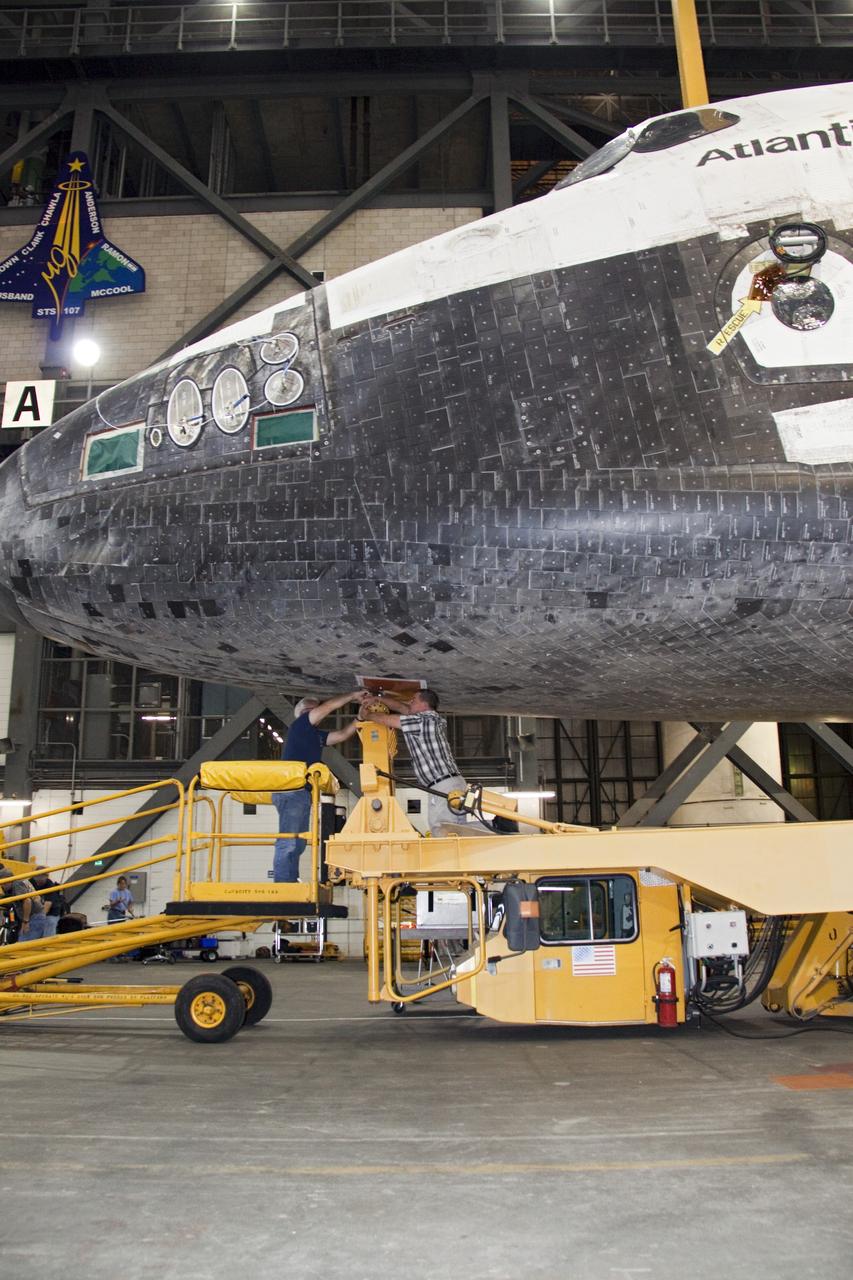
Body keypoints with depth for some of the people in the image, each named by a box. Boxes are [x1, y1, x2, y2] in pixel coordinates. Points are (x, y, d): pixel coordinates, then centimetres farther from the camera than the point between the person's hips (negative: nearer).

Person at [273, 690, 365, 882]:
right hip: (291, 791, -10)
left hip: (302, 793, 10)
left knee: (298, 843, 10)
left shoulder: (315, 735, 23)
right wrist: (353, 695, 4)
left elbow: (342, 735, 18)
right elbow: (329, 706, -5)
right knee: (287, 842, -13)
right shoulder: (300, 725, 0)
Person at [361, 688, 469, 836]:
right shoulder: (433, 720, 19)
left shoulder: (422, 721, -7)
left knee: (441, 835, -13)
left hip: (444, 787, -9)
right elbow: (404, 708, 30)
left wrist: (367, 714, 17)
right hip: (455, 784, 9)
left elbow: (384, 719, -1)